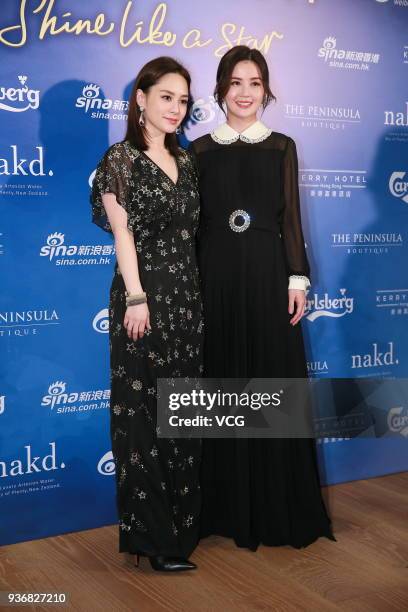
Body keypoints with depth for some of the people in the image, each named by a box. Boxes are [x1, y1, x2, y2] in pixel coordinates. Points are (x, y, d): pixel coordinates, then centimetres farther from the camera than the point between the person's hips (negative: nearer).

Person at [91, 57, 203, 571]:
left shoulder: (183, 161, 14)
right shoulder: (121, 158, -4)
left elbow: (189, 231, 15)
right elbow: (122, 232, -10)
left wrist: (193, 294, 11)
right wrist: (136, 297, -16)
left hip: (187, 296, 7)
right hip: (146, 295, -7)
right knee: (145, 409, -1)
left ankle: (182, 521, 23)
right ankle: (152, 535, 8)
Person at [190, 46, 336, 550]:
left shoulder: (282, 147, 8)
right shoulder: (200, 149, 7)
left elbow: (289, 217, 5)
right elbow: (192, 223, 5)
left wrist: (297, 279, -3)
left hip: (267, 272, 0)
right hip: (216, 274, 0)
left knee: (273, 382, 3)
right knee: (221, 386, 5)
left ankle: (278, 507, 17)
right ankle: (226, 507, 18)